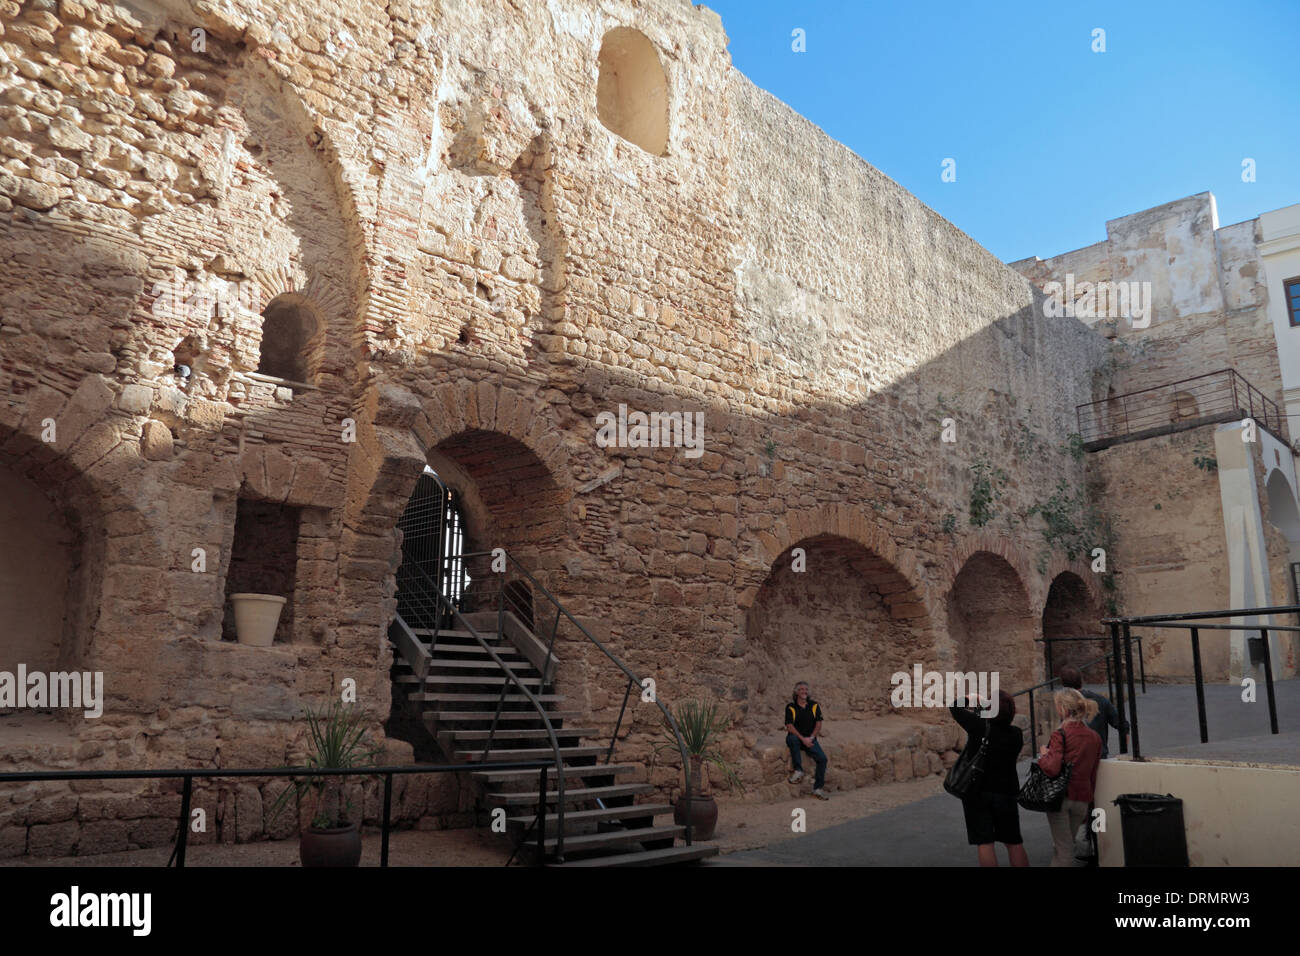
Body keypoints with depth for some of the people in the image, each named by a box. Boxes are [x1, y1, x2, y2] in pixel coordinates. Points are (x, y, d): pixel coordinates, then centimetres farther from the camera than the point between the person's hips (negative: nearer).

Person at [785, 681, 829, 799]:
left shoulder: (814, 705, 6)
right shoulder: (791, 707, -4)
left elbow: (818, 724, 4)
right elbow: (789, 726, -11)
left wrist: (811, 738, -11)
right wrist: (803, 739, -20)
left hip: (810, 739, 3)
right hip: (796, 736, -3)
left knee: (822, 758, -18)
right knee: (793, 739, -39)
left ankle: (818, 788, -7)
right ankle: (798, 770, -31)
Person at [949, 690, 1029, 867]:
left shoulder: (979, 726, -17)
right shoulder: (1016, 734, -7)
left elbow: (955, 706, -7)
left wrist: (974, 701, 10)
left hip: (977, 793, -3)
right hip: (1006, 793, 4)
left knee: (985, 843, -1)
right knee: (1013, 842, 15)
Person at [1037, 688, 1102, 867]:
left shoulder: (1060, 735, -14)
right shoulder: (1094, 737, 6)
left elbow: (1052, 768, -23)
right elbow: (1093, 774, 12)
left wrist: (1043, 755, -3)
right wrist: (1088, 802, 19)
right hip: (1083, 798, 6)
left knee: (1063, 848, 2)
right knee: (1067, 844, 19)